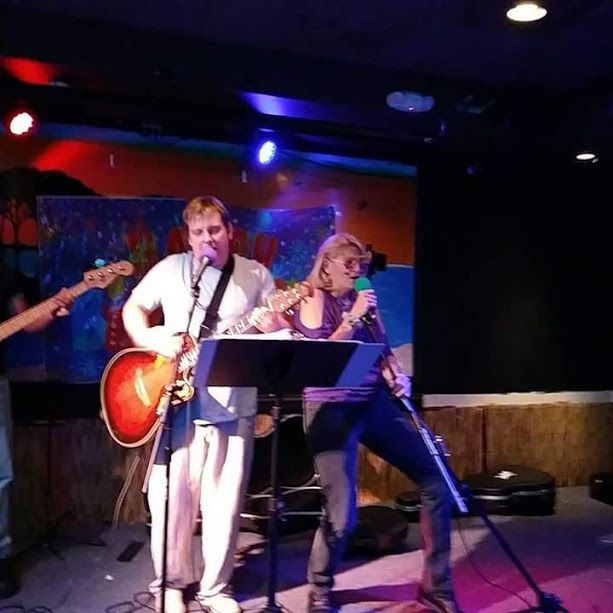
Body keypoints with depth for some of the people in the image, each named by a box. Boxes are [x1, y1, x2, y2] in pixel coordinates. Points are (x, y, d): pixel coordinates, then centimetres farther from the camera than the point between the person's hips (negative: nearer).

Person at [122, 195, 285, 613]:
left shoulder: (257, 275, 5)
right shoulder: (170, 269, 6)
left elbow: (280, 332, 6)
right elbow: (132, 309, 12)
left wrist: (274, 329, -18)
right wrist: (152, 339, -7)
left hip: (233, 400, 0)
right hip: (176, 396, 0)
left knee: (225, 497, 6)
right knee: (172, 492, 4)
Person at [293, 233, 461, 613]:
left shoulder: (365, 300, 17)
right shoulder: (313, 300, -1)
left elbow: (383, 349, 16)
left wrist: (397, 377, -3)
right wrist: (353, 318, -16)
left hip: (375, 402, 6)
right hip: (332, 409, -6)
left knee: (437, 480, 3)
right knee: (342, 516, -10)